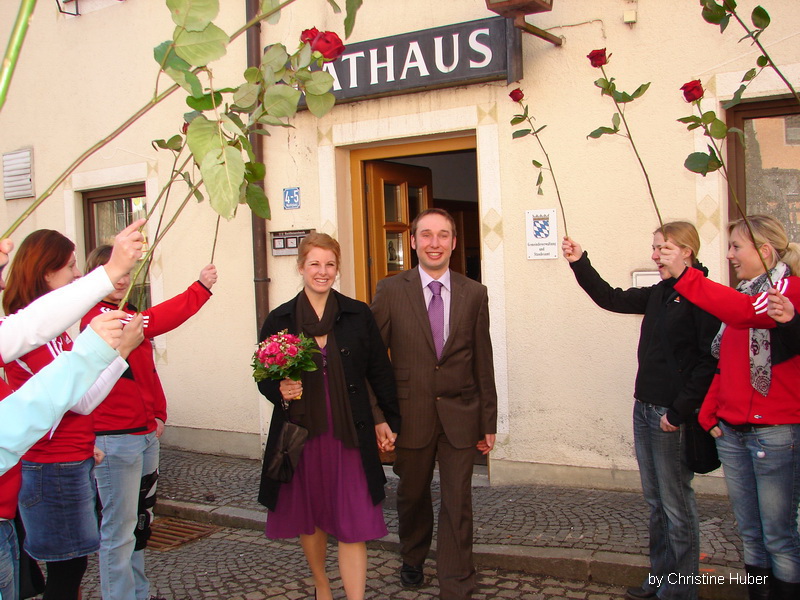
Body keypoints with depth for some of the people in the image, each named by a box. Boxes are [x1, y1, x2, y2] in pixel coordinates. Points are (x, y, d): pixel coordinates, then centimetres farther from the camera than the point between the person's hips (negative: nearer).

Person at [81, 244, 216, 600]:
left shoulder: (128, 316, 16)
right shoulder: (97, 317, -14)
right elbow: (152, 322, -30)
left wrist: (158, 414, 11)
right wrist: (200, 289, -30)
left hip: (146, 434, 9)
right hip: (115, 437, -9)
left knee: (140, 522, 17)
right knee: (119, 529, -3)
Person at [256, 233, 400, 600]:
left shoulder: (358, 315, 2)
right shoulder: (280, 319, 2)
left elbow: (379, 371, 7)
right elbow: (264, 376, 7)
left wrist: (389, 419, 8)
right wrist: (279, 390, -14)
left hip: (348, 434, -1)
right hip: (300, 433, 2)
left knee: (352, 524, -3)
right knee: (309, 517, 16)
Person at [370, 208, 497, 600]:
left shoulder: (474, 294, 0)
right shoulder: (390, 291, -4)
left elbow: (483, 363, 3)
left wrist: (488, 422, 4)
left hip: (460, 415, 0)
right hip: (411, 415, 0)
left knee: (457, 504, 4)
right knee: (412, 495, 19)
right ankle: (413, 559, 46)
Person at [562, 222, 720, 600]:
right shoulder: (658, 294, 12)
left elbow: (710, 360, -18)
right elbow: (611, 299, 18)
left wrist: (678, 412, -18)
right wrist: (579, 264, 8)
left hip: (674, 416, -8)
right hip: (644, 409, 8)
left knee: (676, 504, 2)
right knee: (655, 501, 15)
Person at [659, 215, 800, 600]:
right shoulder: (742, 296, 16)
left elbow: (749, 312, -30)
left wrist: (683, 275, -34)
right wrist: (709, 413, 5)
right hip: (731, 432, 7)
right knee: (749, 534, 13)